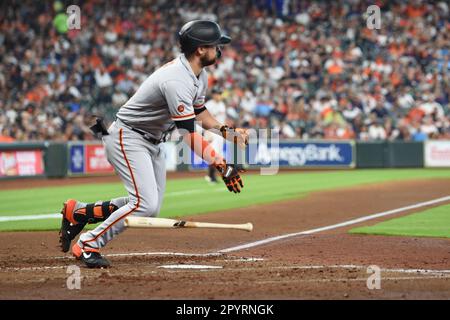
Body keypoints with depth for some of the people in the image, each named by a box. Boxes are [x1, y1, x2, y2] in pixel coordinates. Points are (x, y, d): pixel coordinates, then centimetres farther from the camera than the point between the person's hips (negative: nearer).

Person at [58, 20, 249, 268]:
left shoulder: (199, 75, 4)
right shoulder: (177, 81, -29)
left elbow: (200, 113, 19)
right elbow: (189, 137, -32)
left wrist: (228, 132, 2)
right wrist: (221, 165, -38)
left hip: (152, 142, 10)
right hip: (127, 138, -10)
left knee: (149, 206, 9)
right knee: (145, 205, -20)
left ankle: (78, 212, 20)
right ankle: (87, 245, -7)